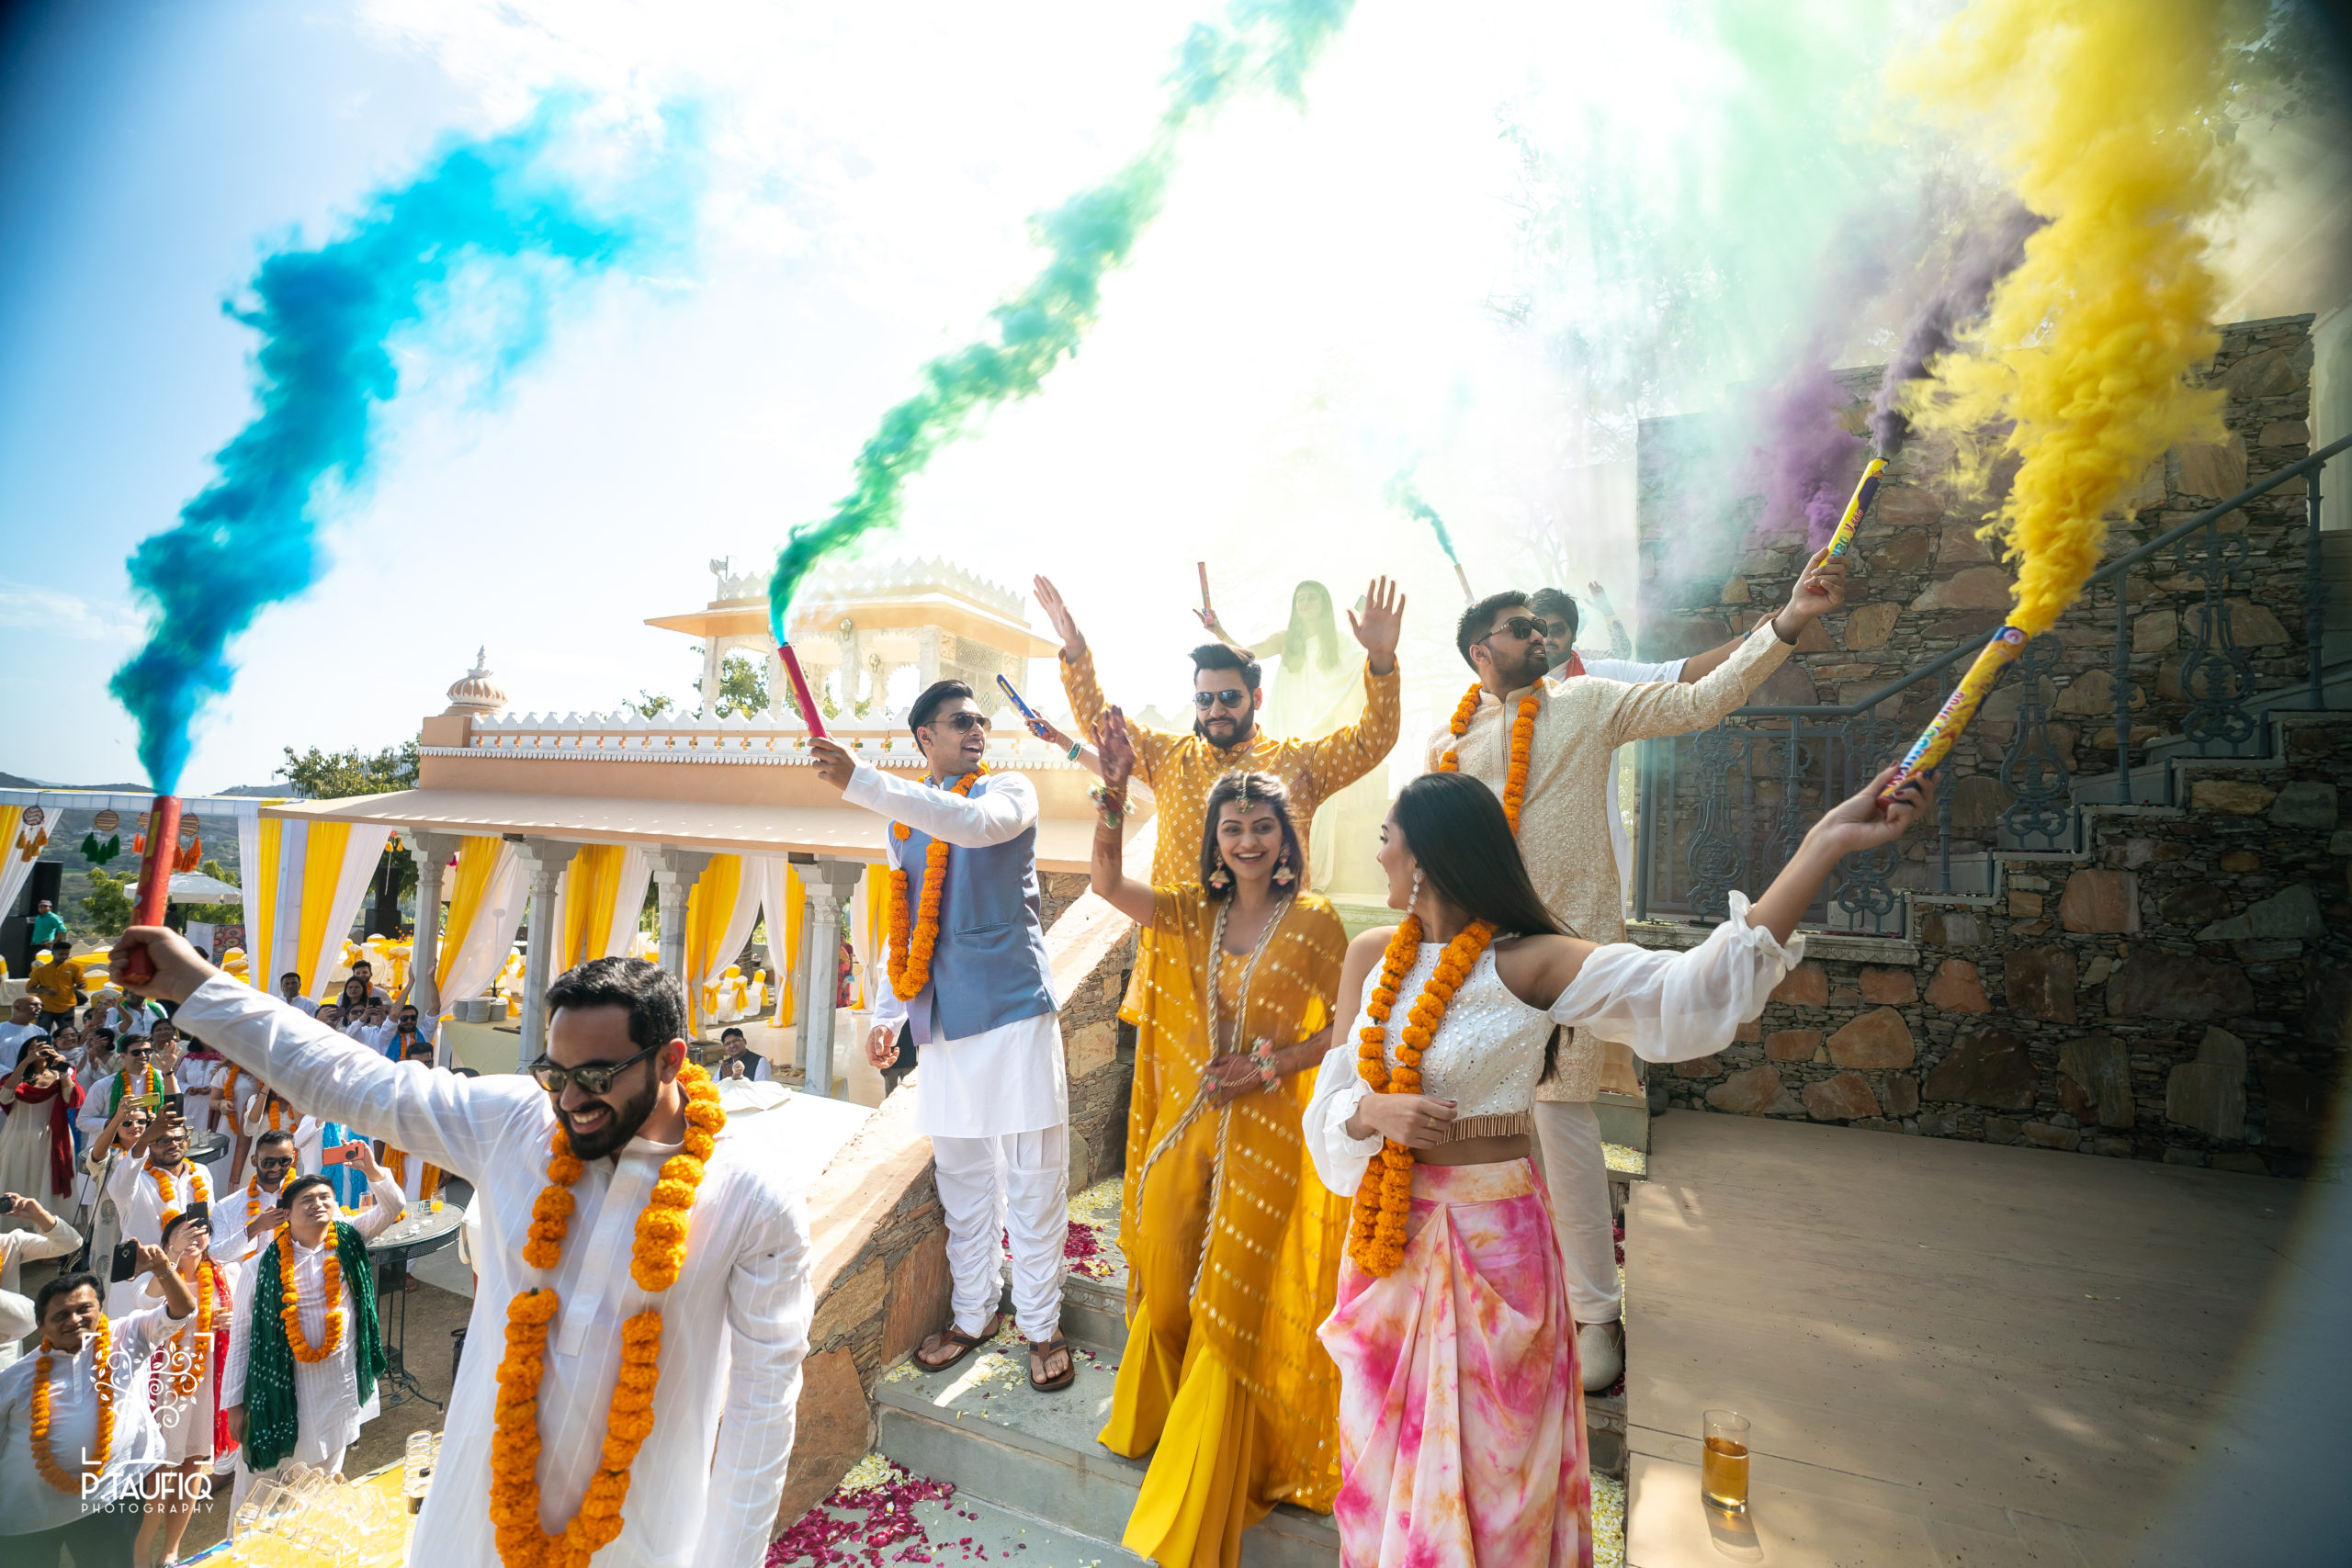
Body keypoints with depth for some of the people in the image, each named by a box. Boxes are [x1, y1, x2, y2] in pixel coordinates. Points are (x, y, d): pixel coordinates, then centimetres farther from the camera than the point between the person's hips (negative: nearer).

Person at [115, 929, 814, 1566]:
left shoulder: (756, 1197, -21)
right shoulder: (510, 1120, -11)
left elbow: (763, 1394, -14)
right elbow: (350, 1080, -1)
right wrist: (197, 985, 0)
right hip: (481, 1512, 3)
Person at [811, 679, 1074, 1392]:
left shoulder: (1010, 790, -2)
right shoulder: (903, 821, 14)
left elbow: (976, 823, -27)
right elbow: (904, 928, 19)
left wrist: (861, 783, -29)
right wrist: (887, 1012, 11)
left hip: (1014, 1010, -4)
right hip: (943, 1020, 5)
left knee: (1033, 1174, 4)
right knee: (961, 1177, 15)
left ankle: (1040, 1324, 21)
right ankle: (973, 1314, 33)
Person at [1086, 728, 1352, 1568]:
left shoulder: (1314, 922, -8)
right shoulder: (1192, 915, 0)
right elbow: (1106, 882, -13)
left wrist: (1272, 1064, -15)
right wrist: (1114, 790, -24)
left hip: (1268, 1137, -3)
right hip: (1185, 1125, 3)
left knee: (1233, 1306, 10)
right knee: (1167, 1292, 19)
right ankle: (1159, 1426, 50)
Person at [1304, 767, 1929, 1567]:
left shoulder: (1529, 962, -16)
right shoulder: (1371, 956, -1)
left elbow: (1692, 988, -28)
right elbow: (1332, 1102, 2)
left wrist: (1826, 842, -32)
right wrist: (1373, 1114, -21)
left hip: (1490, 1240, -4)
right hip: (1388, 1235, 5)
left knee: (1484, 1468, 15)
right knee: (1390, 1456, 22)